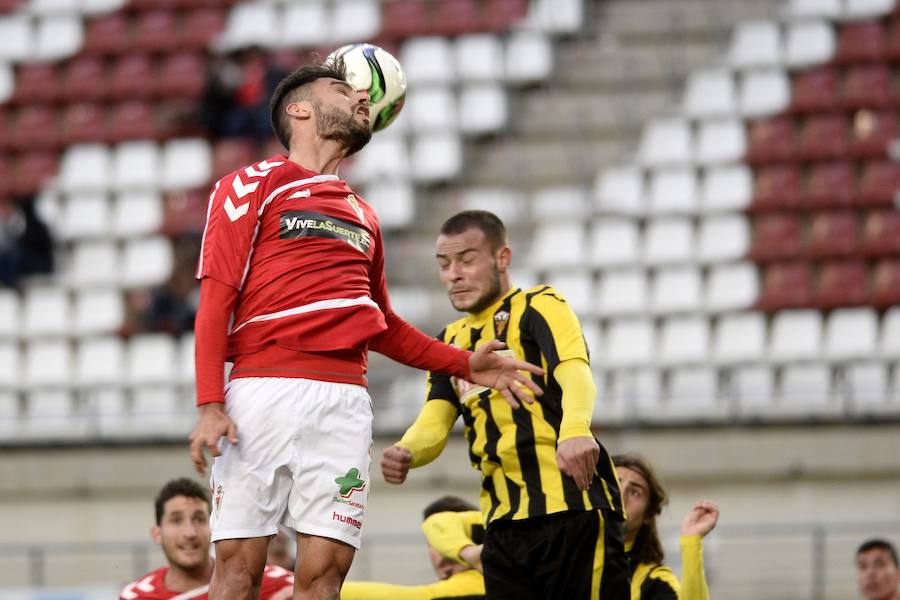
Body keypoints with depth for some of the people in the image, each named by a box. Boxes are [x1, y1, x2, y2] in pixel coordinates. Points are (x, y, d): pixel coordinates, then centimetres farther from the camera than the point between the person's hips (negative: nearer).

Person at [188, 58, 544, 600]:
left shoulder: (363, 215, 26)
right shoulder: (255, 185, 8)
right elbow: (216, 300, 1)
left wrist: (465, 365, 25)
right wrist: (210, 405, -10)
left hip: (344, 403, 5)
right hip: (265, 389, -5)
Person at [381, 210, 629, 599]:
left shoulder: (540, 306, 0)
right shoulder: (450, 343, 19)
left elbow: (574, 373, -19)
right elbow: (434, 422, 8)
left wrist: (574, 430, -41)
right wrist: (404, 454, -16)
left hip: (573, 512, -6)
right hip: (503, 526, 6)